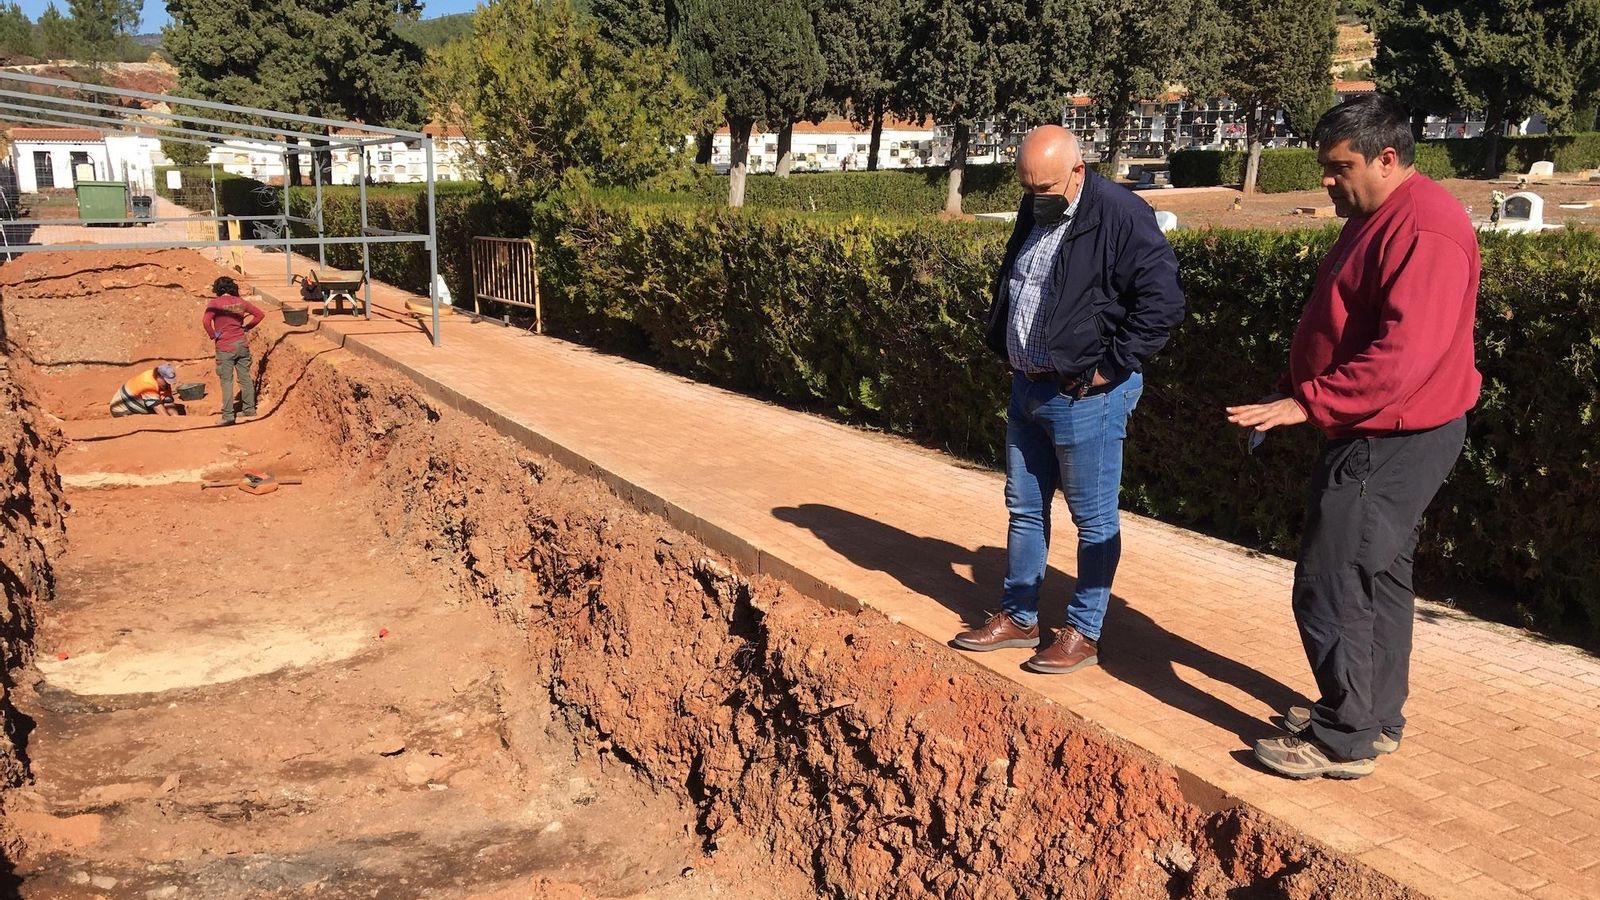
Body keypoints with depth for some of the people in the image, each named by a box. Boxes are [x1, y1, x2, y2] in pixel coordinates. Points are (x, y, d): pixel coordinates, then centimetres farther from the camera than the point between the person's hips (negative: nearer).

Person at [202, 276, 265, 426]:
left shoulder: (215, 303, -9)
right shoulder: (240, 302, 4)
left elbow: (206, 321, -23)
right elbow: (260, 314, 9)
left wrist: (213, 335, -8)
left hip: (225, 346, -4)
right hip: (242, 344, 4)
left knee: (227, 381, -1)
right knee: (245, 377, 13)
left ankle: (228, 415, -3)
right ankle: (249, 409, 22)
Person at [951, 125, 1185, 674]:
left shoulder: (1121, 217, -17)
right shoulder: (1034, 213, 8)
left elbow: (1162, 303, -22)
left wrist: (1109, 368, -18)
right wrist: (1000, 344, 12)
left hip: (1085, 397, -8)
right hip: (1027, 387, 8)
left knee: (1094, 519, 5)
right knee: (1024, 508, 16)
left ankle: (1084, 634, 17)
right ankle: (1018, 618, 29)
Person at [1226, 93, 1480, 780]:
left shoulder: (1424, 229, -21)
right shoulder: (1375, 219, 14)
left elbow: (1405, 355, -29)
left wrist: (1308, 404, -26)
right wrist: (1289, 390, 11)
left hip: (1391, 441, -11)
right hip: (1374, 435, 11)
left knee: (1330, 586, -6)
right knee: (1377, 576, 18)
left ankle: (1344, 741, 5)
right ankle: (1376, 716, 30)